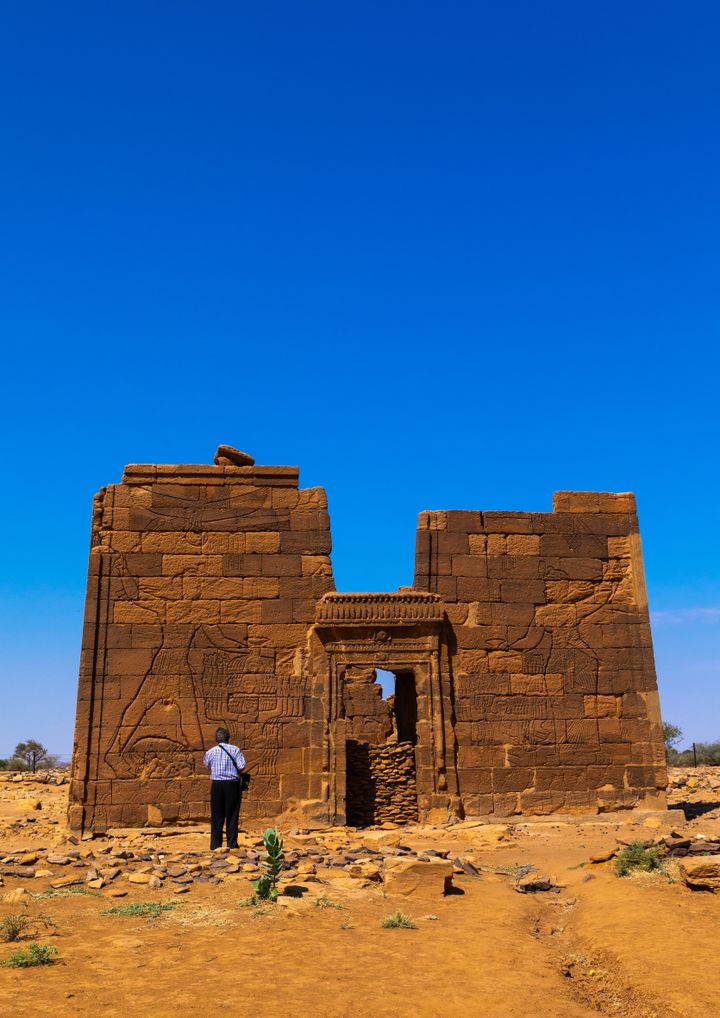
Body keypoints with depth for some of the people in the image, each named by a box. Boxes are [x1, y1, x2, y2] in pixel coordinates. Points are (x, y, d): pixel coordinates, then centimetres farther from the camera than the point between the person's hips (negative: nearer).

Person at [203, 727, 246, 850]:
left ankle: (215, 844, 11)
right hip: (232, 784, -1)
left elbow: (206, 764, 19)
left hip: (217, 785, 1)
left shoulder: (211, 752, 1)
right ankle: (232, 843, 6)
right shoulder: (235, 750, -4)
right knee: (232, 815, 6)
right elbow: (242, 767, -11)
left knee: (216, 816, 10)